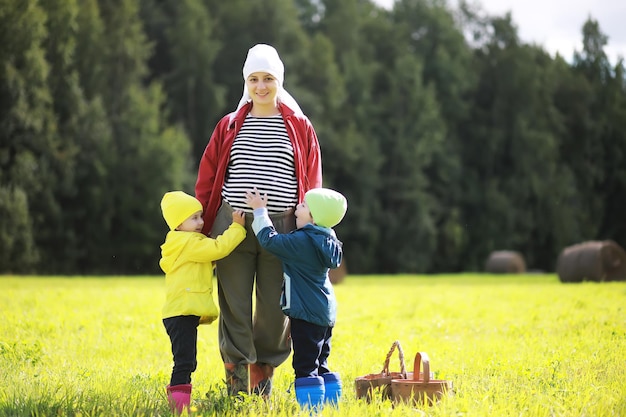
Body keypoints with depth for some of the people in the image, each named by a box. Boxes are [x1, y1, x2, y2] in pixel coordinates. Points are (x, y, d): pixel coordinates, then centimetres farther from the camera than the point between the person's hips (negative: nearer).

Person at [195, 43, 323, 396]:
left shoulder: (300, 128, 8)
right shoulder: (229, 126, 11)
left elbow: (312, 186, 8)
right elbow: (207, 180, 10)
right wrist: (203, 230, 5)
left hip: (282, 231, -1)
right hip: (233, 228, 1)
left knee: (275, 308, 3)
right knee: (234, 306, 1)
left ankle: (264, 370, 22)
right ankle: (236, 372, 13)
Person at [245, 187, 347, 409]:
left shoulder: (302, 241, -17)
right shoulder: (326, 241, 9)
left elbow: (270, 240, -13)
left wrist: (260, 211, -4)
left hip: (306, 313, -9)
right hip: (325, 311, 9)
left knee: (305, 364, -7)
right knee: (319, 364, 17)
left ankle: (310, 407, -9)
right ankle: (331, 400, 20)